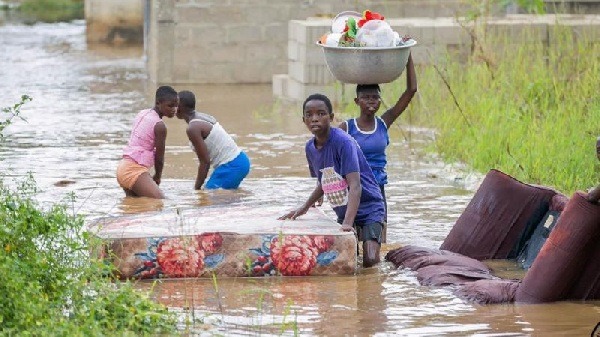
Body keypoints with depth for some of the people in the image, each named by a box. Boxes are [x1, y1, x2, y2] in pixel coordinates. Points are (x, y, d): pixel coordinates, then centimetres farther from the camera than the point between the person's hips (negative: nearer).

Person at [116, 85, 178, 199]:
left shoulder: (142, 114, 12)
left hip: (123, 168, 10)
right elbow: (159, 157, -5)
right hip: (135, 170, -10)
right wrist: (157, 177, 16)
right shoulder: (159, 126, -13)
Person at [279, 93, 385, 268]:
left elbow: (355, 186, -30)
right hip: (343, 212, 6)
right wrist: (304, 207, 8)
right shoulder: (310, 148, -1)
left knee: (369, 261, -18)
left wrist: (347, 223, -40)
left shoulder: (343, 142, -23)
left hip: (368, 208, -6)